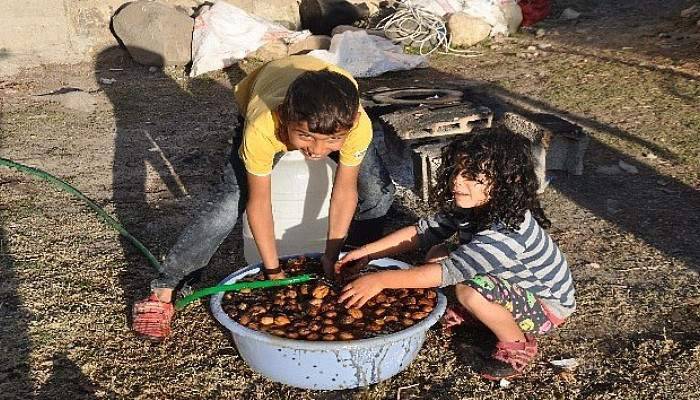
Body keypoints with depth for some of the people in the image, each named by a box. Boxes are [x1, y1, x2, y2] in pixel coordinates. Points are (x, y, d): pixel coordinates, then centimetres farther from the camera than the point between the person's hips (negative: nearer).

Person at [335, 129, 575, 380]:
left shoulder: (509, 231, -36)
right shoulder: (469, 207, -10)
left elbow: (450, 271, -42)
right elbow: (422, 232, -6)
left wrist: (381, 280, -42)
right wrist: (367, 252, -16)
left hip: (547, 307, -7)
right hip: (511, 284, 8)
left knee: (469, 289, -34)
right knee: (437, 254, -6)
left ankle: (517, 343, -8)